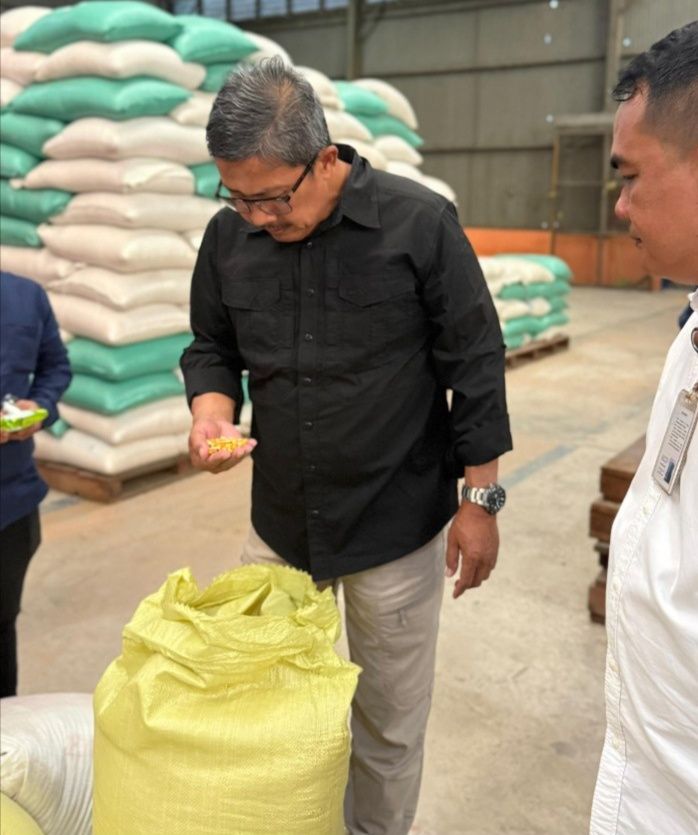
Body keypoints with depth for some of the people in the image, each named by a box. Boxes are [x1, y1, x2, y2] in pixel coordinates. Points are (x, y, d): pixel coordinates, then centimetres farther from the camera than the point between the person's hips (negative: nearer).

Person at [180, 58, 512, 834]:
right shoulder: (228, 236, -1)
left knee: (388, 726, 12)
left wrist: (480, 498, -7)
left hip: (398, 529, -3)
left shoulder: (419, 222, -13)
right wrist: (211, 408, -10)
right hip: (278, 522, 4)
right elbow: (212, 348, 11)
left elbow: (474, 364, -8)